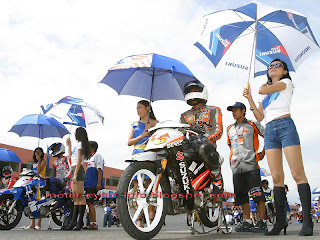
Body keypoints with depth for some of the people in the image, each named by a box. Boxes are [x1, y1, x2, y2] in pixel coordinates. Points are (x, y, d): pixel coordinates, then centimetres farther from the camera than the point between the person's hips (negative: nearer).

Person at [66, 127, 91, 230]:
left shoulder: (80, 144, -4)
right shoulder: (78, 145, 23)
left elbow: (79, 160, -13)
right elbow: (70, 157, 30)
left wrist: (75, 174, -19)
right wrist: (69, 145, 30)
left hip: (78, 170, -10)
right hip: (74, 171, 10)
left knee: (80, 196, -10)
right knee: (75, 197, 8)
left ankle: (80, 221, -10)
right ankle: (74, 220, 10)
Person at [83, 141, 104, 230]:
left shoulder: (97, 155, -1)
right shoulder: (90, 157, 25)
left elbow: (100, 170, -12)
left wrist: (99, 183, -20)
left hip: (93, 185, -9)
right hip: (88, 184, 9)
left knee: (90, 203, -14)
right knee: (89, 203, 8)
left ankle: (94, 224, -13)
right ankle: (91, 223, 11)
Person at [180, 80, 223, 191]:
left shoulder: (213, 110, 13)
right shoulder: (185, 116, 27)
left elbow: (218, 131, -3)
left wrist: (202, 138, -23)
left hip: (207, 144, -4)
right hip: (188, 147, 5)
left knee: (204, 148, -40)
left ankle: (217, 178, -22)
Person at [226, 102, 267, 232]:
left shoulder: (253, 125, 5)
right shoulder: (230, 129, 20)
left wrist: (263, 153, 2)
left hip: (251, 164, -5)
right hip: (236, 166, 6)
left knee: (257, 194, -9)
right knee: (241, 195, 6)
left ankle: (262, 222, -3)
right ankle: (247, 222, 14)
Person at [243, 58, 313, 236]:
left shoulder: (286, 83, 12)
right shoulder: (265, 94, 27)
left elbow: (262, 90, -4)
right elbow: (259, 117, 17)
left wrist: (265, 85, 20)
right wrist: (249, 98, 12)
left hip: (285, 126, -5)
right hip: (269, 131, 5)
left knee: (298, 174, -12)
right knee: (276, 177, -2)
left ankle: (307, 220, -12)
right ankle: (280, 221, 0)